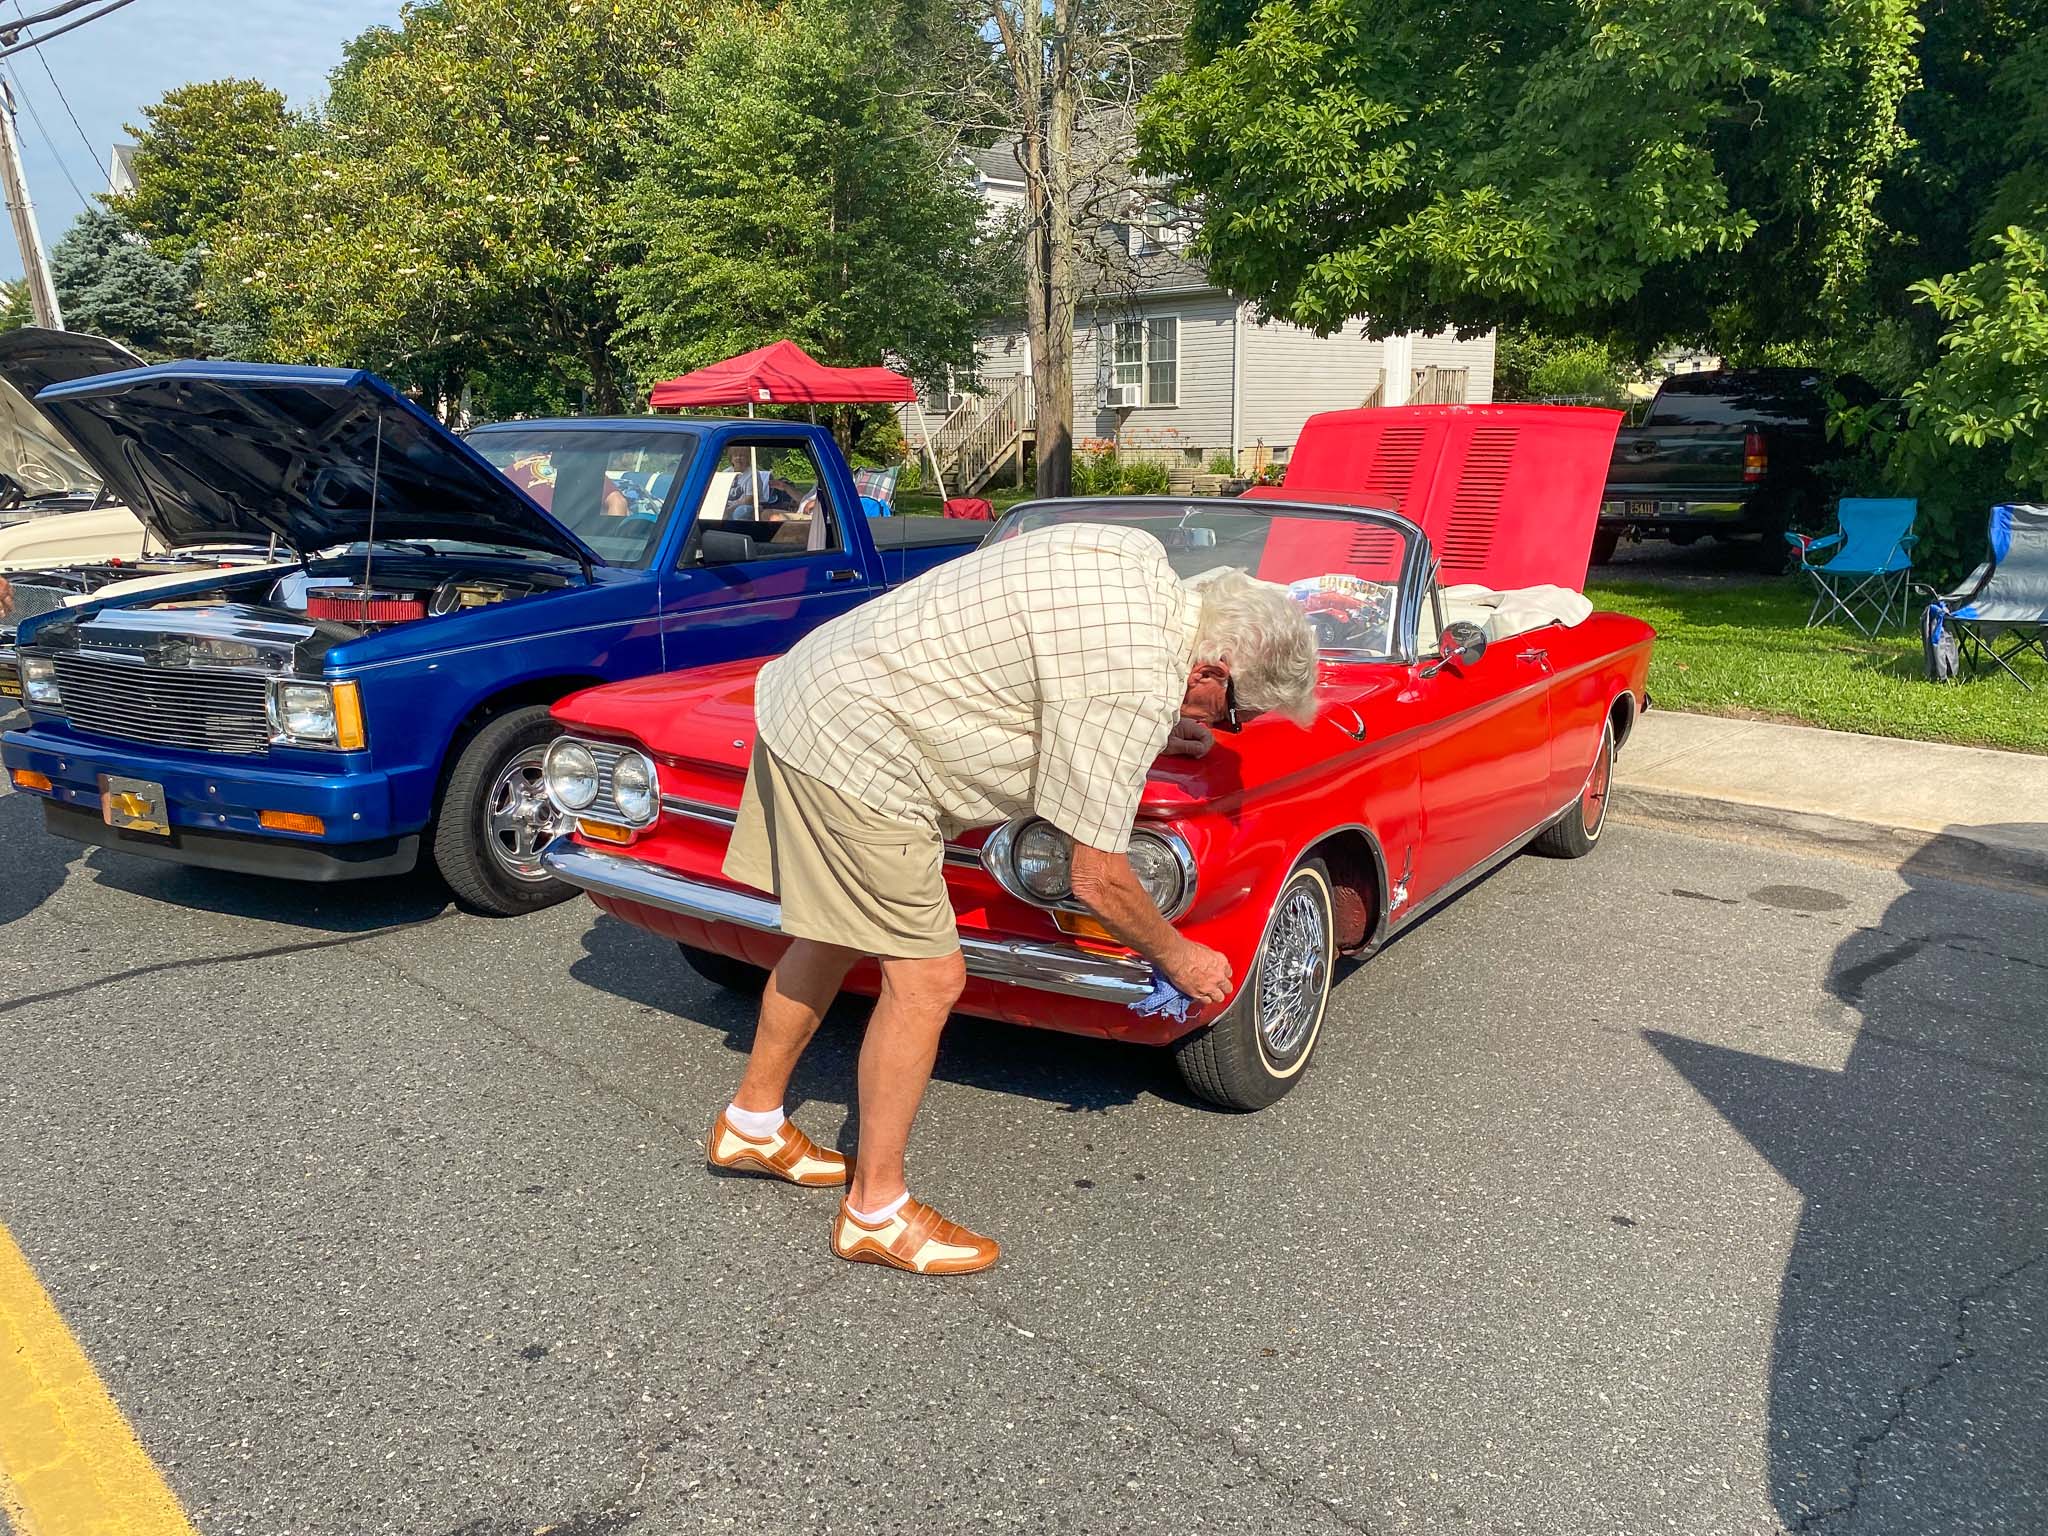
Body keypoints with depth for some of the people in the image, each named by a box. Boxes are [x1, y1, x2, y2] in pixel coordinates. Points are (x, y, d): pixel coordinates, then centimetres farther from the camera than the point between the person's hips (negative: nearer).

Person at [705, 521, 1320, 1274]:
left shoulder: (1140, 560, 3)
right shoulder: (1137, 681, -23)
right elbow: (1098, 879, -16)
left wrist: (1149, 730, 12)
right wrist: (1177, 957, 0)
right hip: (856, 754, -10)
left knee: (834, 934, 22)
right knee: (927, 978, -2)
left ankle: (752, 1123, 39)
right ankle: (876, 1211, 14)